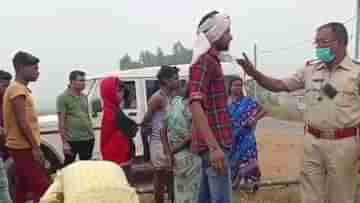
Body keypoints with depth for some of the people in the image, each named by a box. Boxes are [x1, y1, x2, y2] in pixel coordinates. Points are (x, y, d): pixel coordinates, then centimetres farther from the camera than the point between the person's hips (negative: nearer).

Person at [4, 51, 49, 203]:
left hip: (21, 147, 10)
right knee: (42, 187, -10)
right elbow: (22, 122, -21)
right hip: (24, 147, -10)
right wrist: (35, 147, -20)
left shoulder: (19, 89, 17)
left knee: (22, 188, 13)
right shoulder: (18, 89, -14)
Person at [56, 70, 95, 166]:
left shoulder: (84, 97, 12)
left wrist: (91, 133, 14)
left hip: (88, 138, 6)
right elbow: (61, 122, -11)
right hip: (72, 140, -6)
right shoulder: (63, 97, -8)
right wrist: (64, 142, -15)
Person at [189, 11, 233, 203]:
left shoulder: (211, 61, 18)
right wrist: (214, 146, -29)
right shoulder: (204, 62, -13)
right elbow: (195, 105, -24)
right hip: (214, 144, -10)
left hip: (213, 142, 10)